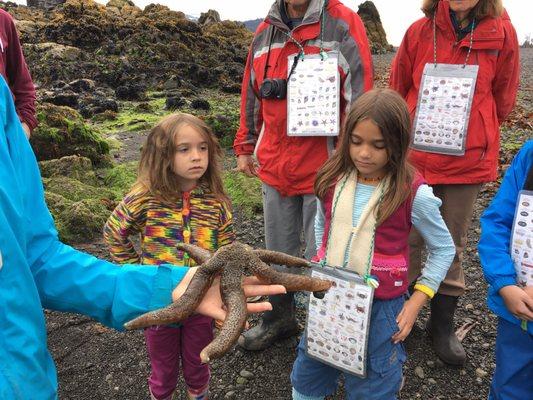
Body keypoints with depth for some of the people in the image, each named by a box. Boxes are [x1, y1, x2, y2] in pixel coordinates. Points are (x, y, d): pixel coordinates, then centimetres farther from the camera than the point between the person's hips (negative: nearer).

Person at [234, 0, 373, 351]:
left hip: (324, 168, -5)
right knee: (278, 251, 17)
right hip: (274, 167, 5)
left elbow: (358, 98, -10)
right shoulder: (266, 31, 10)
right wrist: (246, 147, 17)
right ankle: (280, 317, 38)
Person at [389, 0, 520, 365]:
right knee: (409, 240, 8)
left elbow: (502, 99, 7)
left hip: (469, 161, 0)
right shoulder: (420, 31, -2)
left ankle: (443, 323, 27)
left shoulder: (502, 33, -3)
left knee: (453, 244, 11)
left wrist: (476, 136, 9)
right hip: (415, 157, 0)